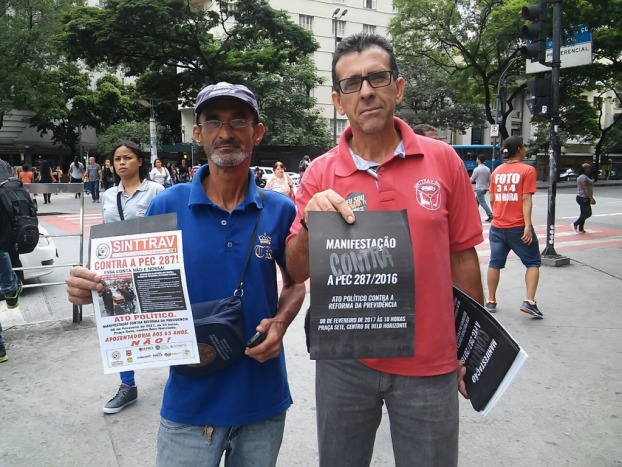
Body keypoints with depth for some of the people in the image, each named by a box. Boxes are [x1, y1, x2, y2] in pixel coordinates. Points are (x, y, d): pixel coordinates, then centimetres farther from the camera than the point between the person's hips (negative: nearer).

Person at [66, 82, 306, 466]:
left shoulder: (280, 210, -6)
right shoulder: (168, 206, -8)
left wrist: (280, 323, -12)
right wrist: (93, 288, -20)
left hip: (263, 396, 2)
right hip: (189, 400, -1)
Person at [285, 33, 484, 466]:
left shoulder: (443, 161, -4)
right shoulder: (320, 174, -4)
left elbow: (462, 255, 2)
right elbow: (296, 273, -4)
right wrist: (310, 223, -23)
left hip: (430, 363, 0)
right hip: (345, 360, 1)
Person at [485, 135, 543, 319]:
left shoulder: (497, 171, 8)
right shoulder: (527, 170, -7)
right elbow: (526, 199, -14)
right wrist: (528, 226, -16)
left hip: (497, 226, 5)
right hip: (518, 227, -5)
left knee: (495, 264, 12)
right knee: (533, 263, 8)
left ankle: (491, 301, 17)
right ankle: (529, 301, -3)